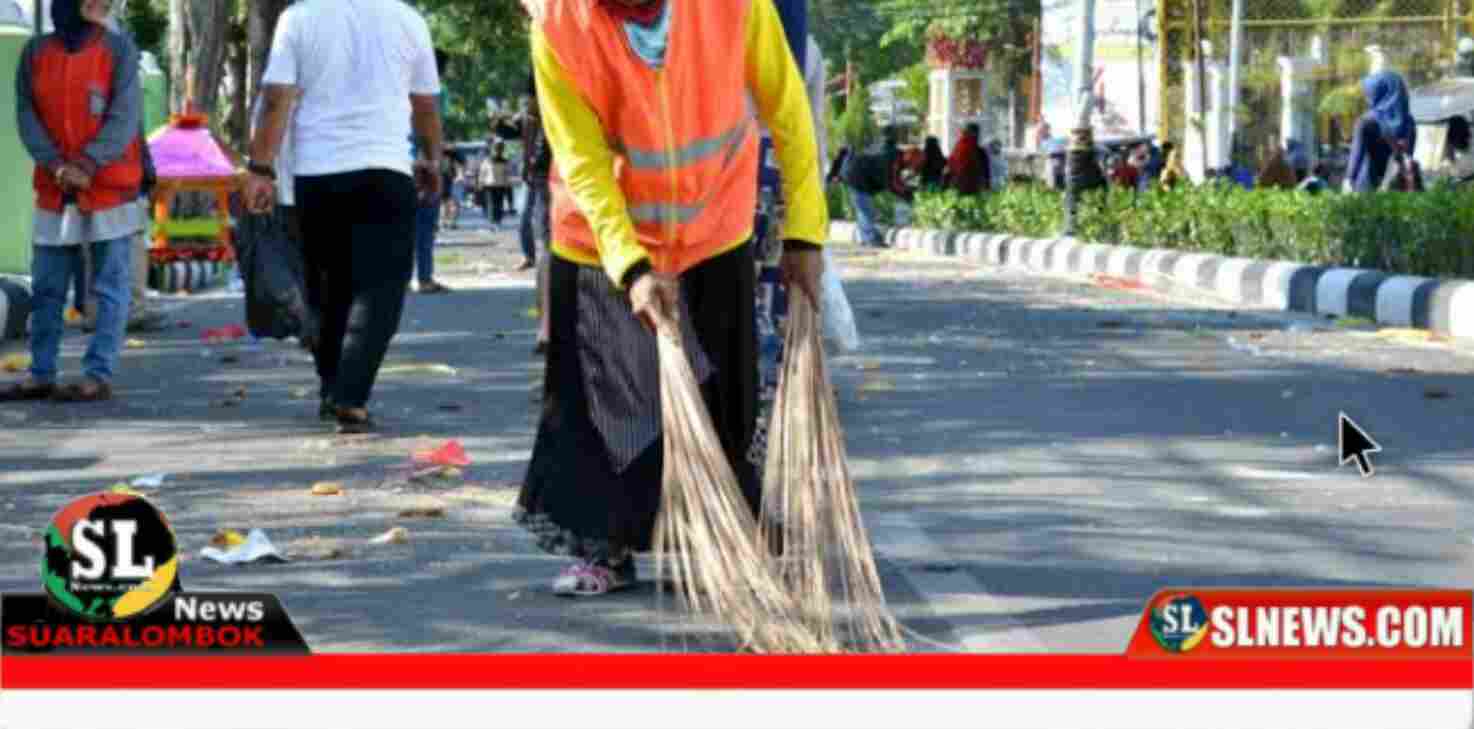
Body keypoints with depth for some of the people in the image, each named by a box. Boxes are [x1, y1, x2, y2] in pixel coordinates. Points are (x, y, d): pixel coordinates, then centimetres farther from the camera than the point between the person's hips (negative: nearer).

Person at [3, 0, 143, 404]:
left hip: (111, 188, -3)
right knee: (46, 289, 8)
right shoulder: (35, 51, 6)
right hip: (54, 191, 4)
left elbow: (124, 116, -9)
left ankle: (98, 376, 0)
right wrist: (57, 165, -13)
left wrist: (89, 163, -19)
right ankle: (41, 374, 16)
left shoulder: (119, 48, -2)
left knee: (110, 287, -1)